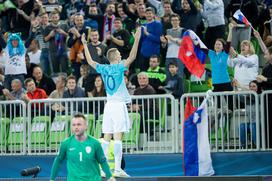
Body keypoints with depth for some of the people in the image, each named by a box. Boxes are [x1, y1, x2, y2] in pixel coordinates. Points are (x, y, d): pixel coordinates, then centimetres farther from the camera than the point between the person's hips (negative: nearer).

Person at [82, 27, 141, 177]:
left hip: (108, 105, 6)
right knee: (118, 137, -9)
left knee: (106, 138, 6)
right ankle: (117, 169, -12)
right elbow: (132, 57, -19)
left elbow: (90, 61, 22)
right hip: (119, 105, -6)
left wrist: (85, 44, 30)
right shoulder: (119, 67, -7)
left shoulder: (103, 69, 7)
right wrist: (136, 40, -20)